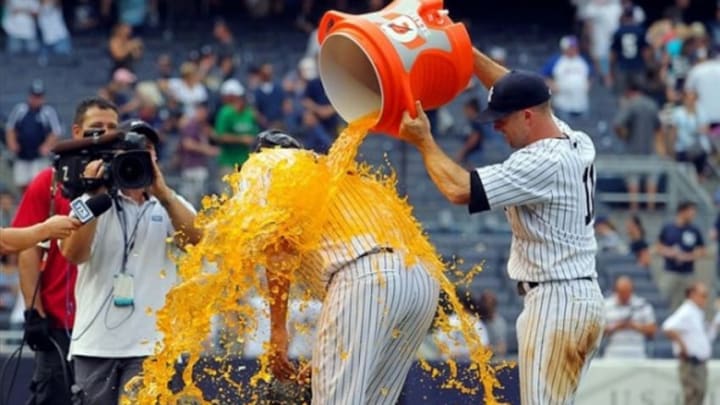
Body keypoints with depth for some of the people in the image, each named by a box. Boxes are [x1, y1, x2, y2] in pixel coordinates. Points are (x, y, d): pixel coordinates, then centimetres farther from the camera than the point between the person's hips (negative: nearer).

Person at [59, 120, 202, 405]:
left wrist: (162, 193, -18)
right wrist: (94, 197, -15)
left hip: (148, 342, 0)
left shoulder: (170, 205, 10)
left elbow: (198, 238, -10)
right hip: (95, 341, 0)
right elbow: (73, 254, -10)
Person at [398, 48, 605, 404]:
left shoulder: (543, 163, -19)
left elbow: (460, 189, -23)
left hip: (554, 301, -10)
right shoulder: (578, 145, 9)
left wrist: (424, 142, -10)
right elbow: (518, 90, 22)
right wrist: (465, 51, 20)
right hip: (585, 296, 10)